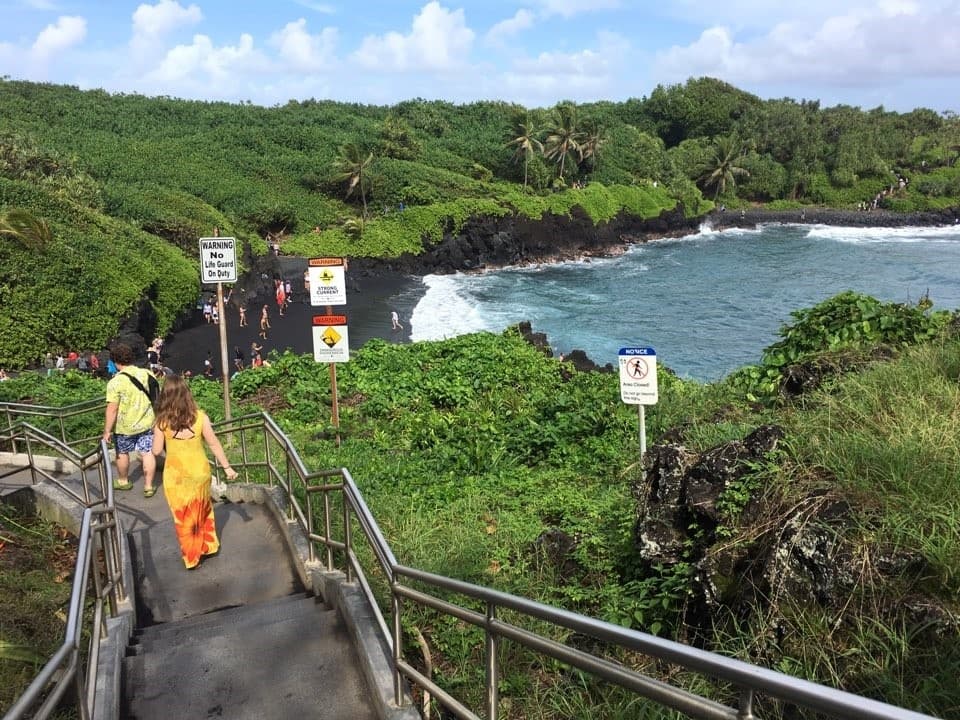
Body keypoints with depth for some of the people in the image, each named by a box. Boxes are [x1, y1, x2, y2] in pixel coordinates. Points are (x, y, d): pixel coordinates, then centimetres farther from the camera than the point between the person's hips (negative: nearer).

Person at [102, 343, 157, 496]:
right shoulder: (147, 374, -5)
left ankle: (123, 481, 39)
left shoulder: (115, 382, -20)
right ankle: (148, 486, 13)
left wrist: (107, 431, -12)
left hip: (124, 427, -3)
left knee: (122, 453, 19)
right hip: (146, 423, 3)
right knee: (147, 452, 9)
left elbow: (112, 409, -20)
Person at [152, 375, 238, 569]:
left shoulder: (162, 421, -13)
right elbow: (214, 444, -5)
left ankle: (191, 556, 27)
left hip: (175, 475, -1)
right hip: (199, 471, 1)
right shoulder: (200, 417, -11)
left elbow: (157, 451, -7)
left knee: (183, 516, 15)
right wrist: (227, 467, 4)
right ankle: (208, 545, 37)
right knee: (203, 509, 25)